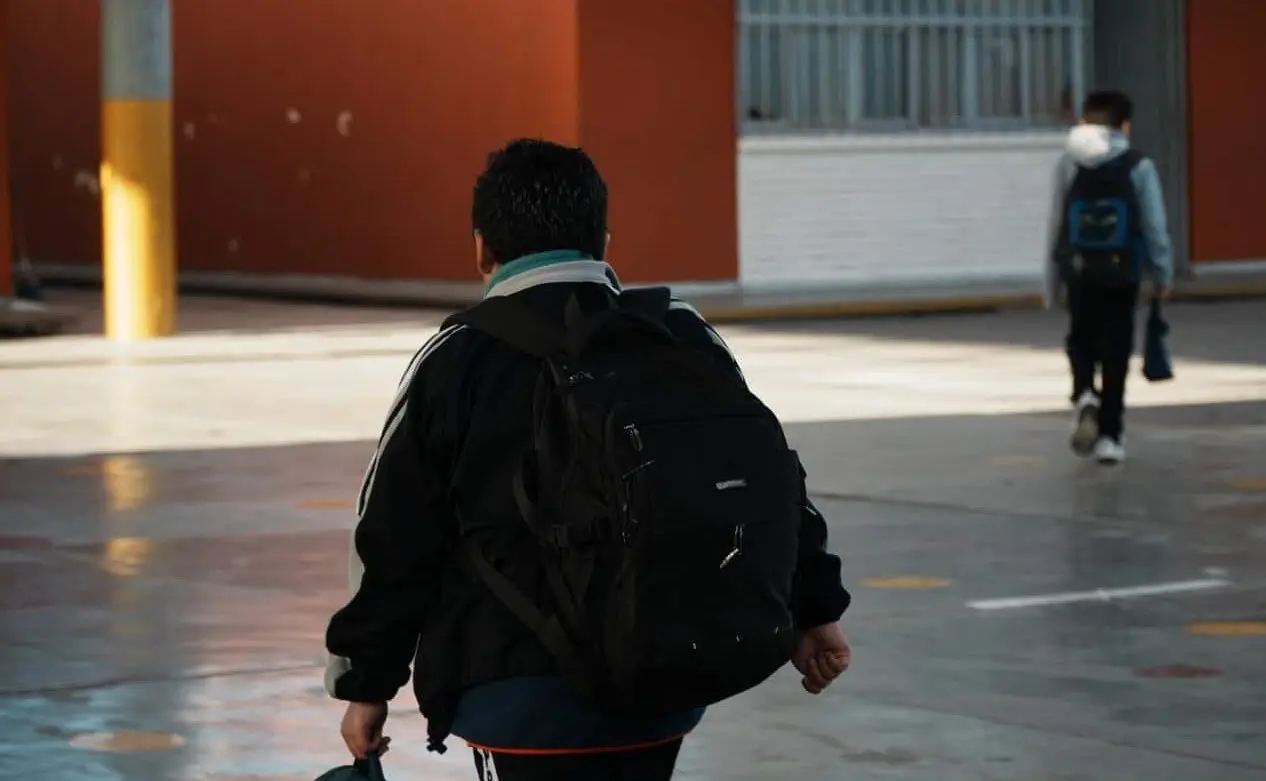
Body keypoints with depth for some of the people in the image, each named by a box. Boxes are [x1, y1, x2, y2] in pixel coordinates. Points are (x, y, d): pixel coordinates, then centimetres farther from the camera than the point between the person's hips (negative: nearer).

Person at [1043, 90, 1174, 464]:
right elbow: (1155, 227, -2)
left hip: (1079, 270, 1)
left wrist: (1052, 284, 7)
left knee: (1081, 340, 17)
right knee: (1115, 350, 7)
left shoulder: (1068, 165, -2)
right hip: (1122, 272, -1)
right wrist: (1162, 275, 10)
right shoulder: (1138, 167, -4)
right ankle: (1109, 434, 8)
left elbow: (1057, 226, -1)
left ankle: (1084, 395, -11)